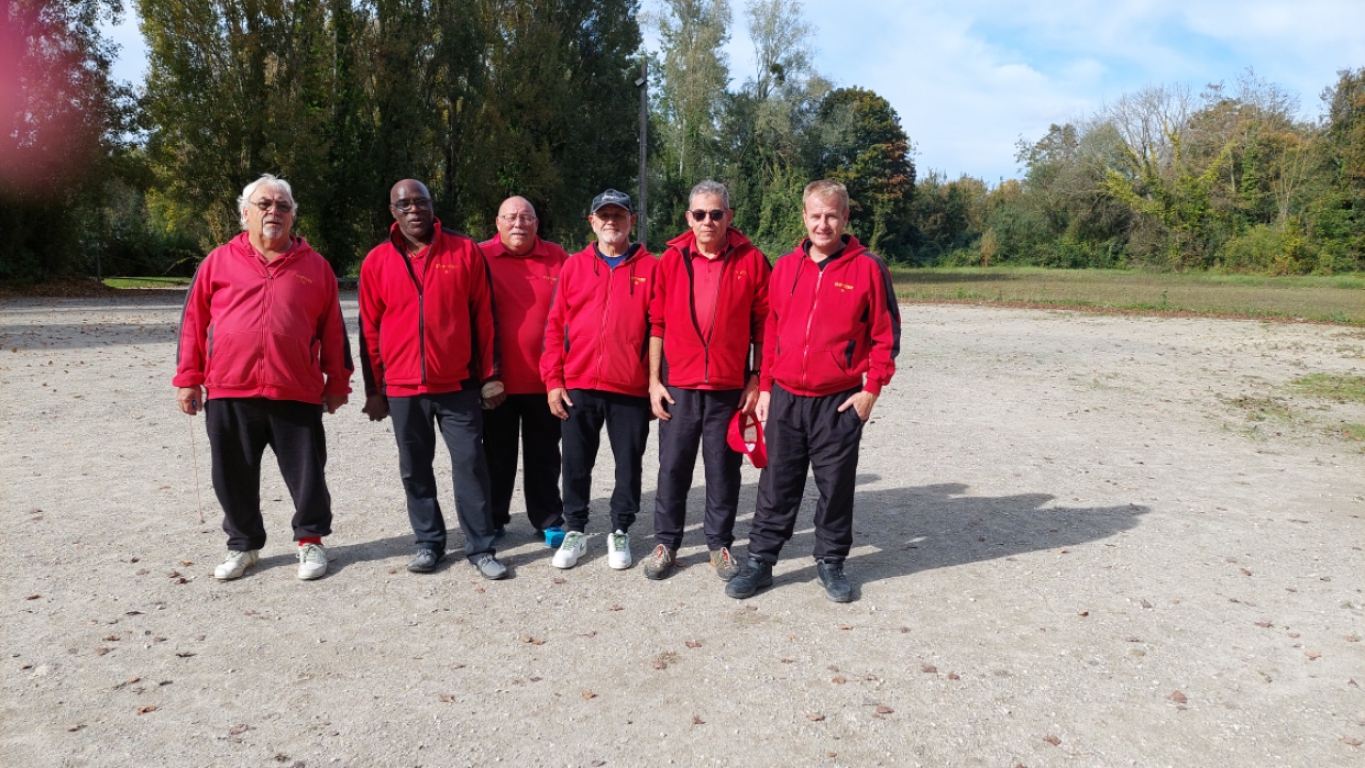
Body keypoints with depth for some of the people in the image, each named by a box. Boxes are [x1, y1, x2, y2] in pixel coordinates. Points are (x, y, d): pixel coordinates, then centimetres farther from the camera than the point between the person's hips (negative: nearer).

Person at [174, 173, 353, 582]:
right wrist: (187, 379, 5)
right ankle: (243, 545, 29)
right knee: (235, 477, 11)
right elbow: (193, 322, 8)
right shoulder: (219, 261, 7)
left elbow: (333, 329, 9)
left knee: (307, 474, 5)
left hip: (297, 395, -1)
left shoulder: (315, 266, 7)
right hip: (228, 395, 1)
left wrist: (337, 382, 7)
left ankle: (310, 540, 24)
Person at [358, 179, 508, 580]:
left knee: (470, 464, 0)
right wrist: (373, 390, 6)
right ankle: (429, 542, 24)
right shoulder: (377, 261, 4)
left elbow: (484, 317, 2)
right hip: (403, 388, 2)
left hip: (459, 385, -2)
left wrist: (491, 375, -1)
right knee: (415, 470, 10)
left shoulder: (465, 251, 1)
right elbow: (369, 330, 7)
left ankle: (480, 547, 9)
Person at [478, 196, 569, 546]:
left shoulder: (557, 258, 4)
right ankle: (492, 521, 25)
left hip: (545, 381, 1)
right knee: (498, 456, 12)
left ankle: (549, 521, 23)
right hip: (497, 381, -1)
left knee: (544, 456, 11)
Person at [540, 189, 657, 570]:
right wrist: (553, 380, -1)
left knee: (629, 463, 8)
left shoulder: (649, 267, 3)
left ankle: (620, 531, 25)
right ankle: (575, 530, 25)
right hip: (578, 386, 2)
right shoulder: (574, 266, 8)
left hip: (632, 389, -1)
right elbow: (555, 326, 6)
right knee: (576, 463, 9)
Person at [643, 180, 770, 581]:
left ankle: (719, 544, 24)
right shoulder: (671, 260, 4)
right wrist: (654, 380, 1)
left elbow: (763, 325, 2)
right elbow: (657, 323, 5)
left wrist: (756, 379, -2)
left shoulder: (752, 261, 0)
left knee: (724, 468, 8)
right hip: (678, 385, 1)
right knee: (673, 466, 7)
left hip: (730, 387, -1)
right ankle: (666, 543, 22)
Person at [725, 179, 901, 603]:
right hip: (785, 398, 3)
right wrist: (765, 387, 9)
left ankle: (831, 562, 25)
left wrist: (871, 389, -6)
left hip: (840, 401, -2)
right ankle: (760, 560, 20)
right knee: (777, 484, 9)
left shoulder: (867, 267, -2)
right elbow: (770, 330, 12)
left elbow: (885, 334, 0)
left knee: (836, 485, 8)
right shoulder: (786, 266, 8)